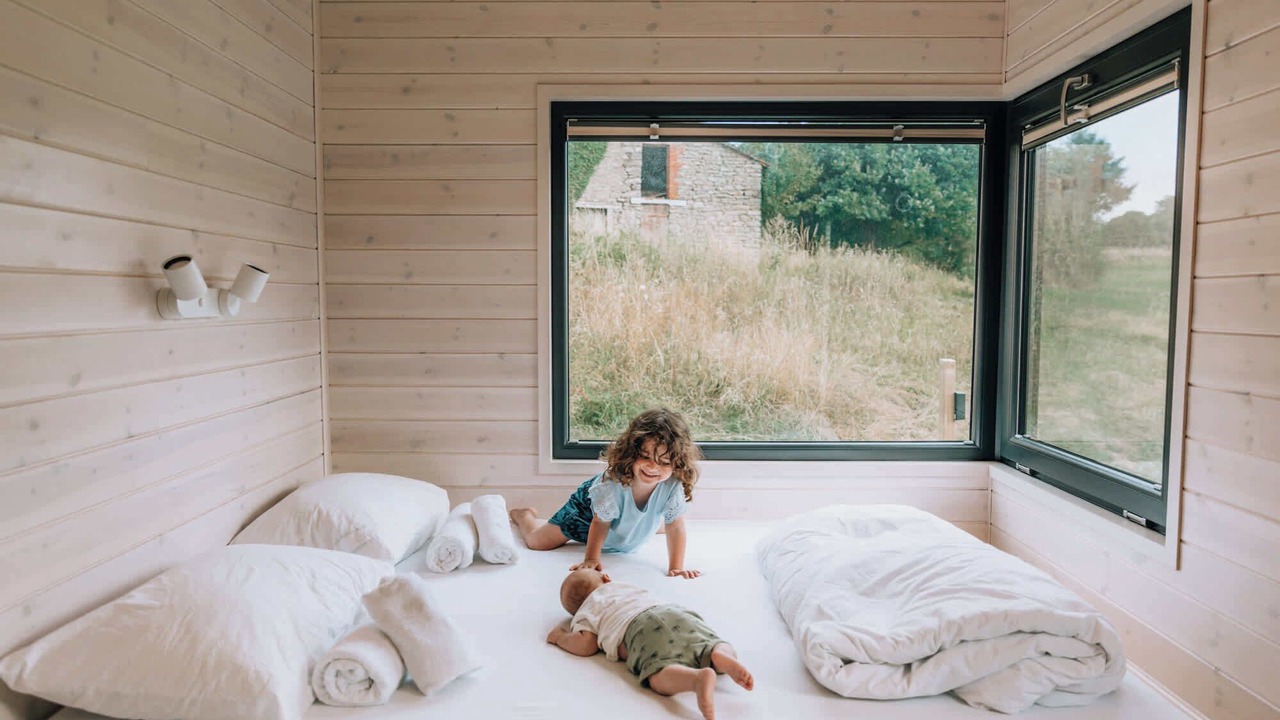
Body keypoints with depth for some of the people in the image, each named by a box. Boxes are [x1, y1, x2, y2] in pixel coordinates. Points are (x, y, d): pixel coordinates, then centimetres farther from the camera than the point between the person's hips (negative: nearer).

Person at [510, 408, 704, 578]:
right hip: (590, 505, -4)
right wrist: (591, 559, -25)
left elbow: (675, 528, -28)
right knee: (537, 541, 1)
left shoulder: (674, 486, -40)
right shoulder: (613, 481, -45)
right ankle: (524, 515, 37)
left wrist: (676, 567, -32)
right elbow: (600, 523, -30)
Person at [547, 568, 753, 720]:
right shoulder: (624, 585, 43)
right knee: (720, 650, 8)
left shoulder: (583, 613, 28)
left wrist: (560, 637, 32)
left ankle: (699, 678, -57)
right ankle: (721, 656, -27)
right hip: (676, 612, 5)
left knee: (660, 675, -27)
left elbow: (586, 645, 12)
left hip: (641, 627, -5)